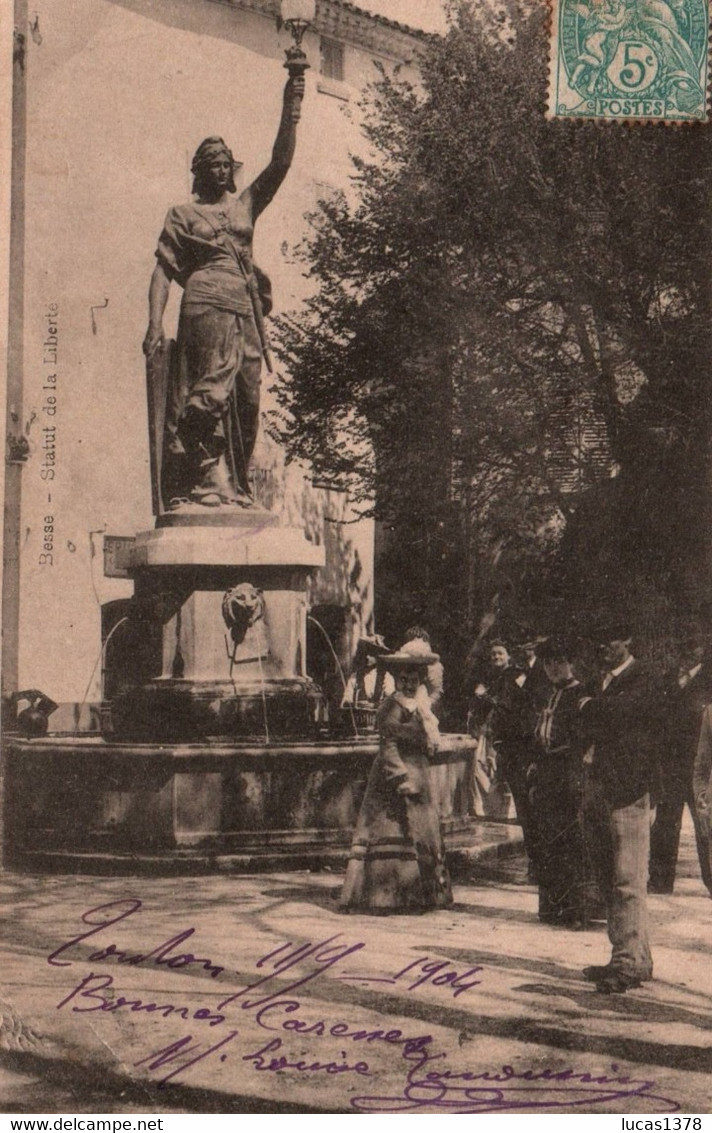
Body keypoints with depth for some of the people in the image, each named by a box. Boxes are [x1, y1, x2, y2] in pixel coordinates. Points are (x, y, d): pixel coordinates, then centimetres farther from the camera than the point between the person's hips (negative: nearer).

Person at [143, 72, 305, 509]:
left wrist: (291, 113, 2)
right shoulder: (182, 216, 15)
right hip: (208, 306, -5)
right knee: (211, 391, -19)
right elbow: (163, 270, 7)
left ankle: (234, 488, 3)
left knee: (245, 403, 0)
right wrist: (155, 322, -5)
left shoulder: (246, 206, 24)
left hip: (247, 312, 5)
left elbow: (280, 164, 13)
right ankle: (188, 486, -21)